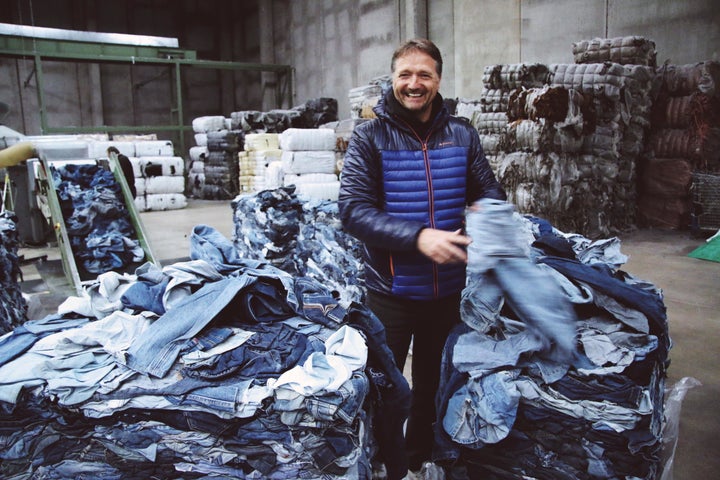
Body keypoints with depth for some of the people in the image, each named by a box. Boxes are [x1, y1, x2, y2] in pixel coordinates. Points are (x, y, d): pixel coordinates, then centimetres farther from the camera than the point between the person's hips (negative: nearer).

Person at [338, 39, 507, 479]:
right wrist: (417, 236, -28)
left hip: (449, 288, 4)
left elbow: (490, 191, 7)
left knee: (434, 383, 23)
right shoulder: (370, 137, -9)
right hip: (391, 289, -3)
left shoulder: (462, 134, 0)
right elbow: (353, 209, -17)